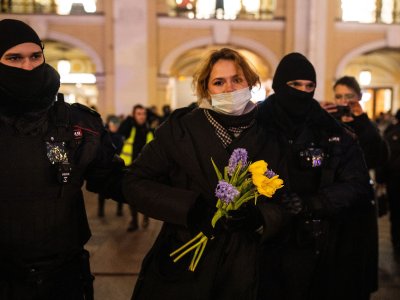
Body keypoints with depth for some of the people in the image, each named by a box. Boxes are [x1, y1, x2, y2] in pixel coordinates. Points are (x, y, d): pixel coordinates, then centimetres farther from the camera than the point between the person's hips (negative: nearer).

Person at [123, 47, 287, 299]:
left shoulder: (269, 135, -1)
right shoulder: (180, 127, -6)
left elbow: (283, 205, 3)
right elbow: (136, 183, -7)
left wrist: (258, 218, -19)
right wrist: (190, 208, -20)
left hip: (244, 270, 2)